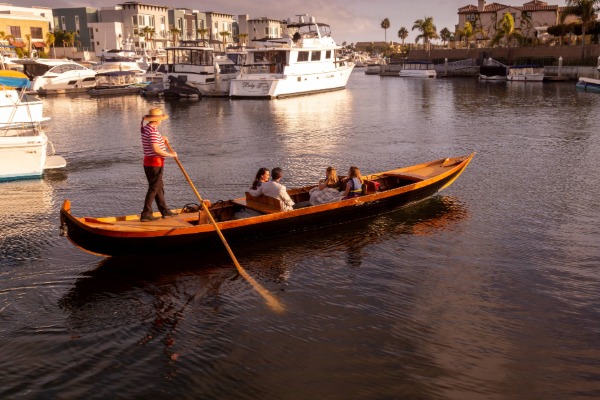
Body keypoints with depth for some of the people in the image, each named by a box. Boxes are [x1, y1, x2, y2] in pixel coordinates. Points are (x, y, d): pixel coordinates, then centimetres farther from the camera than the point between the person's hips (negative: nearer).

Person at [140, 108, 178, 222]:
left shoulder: (145, 128, 11)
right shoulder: (153, 130, -20)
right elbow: (156, 149, -26)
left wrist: (162, 140, 12)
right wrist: (171, 154, -17)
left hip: (148, 162, 10)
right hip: (155, 163, -10)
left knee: (159, 187, 18)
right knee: (153, 189, -3)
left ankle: (165, 211, 28)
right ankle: (146, 214, -1)